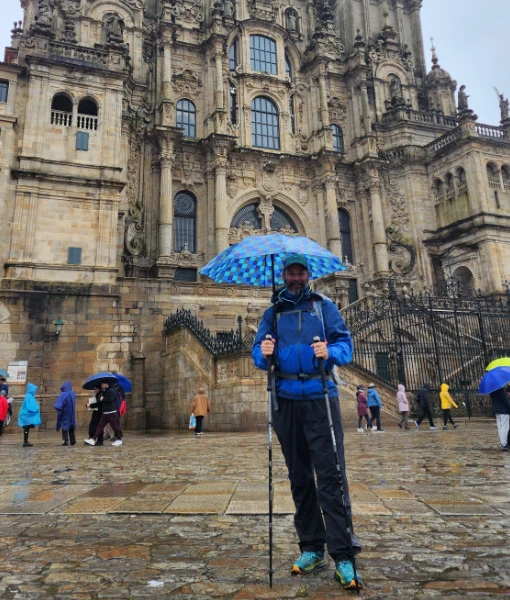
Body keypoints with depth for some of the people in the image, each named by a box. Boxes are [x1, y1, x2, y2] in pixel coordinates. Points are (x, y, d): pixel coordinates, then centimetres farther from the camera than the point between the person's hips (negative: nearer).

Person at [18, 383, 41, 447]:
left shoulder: (30, 396, 13)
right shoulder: (29, 396, -17)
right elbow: (29, 407, -21)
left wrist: (37, 409, 9)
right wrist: (37, 409, -12)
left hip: (27, 416, 10)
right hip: (27, 415, -10)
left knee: (27, 429, 11)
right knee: (26, 429, -6)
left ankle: (26, 442, 15)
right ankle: (25, 442, -3)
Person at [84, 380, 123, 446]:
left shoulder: (111, 391, -9)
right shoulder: (103, 392, 18)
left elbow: (110, 399, -24)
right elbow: (99, 401, 23)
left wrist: (103, 399, -11)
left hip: (111, 413, -9)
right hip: (105, 413, 9)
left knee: (114, 426, -2)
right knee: (100, 426, 5)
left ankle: (119, 440, 9)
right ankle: (93, 440, 6)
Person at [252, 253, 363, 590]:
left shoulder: (324, 306, 9)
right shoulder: (273, 312, 14)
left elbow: (345, 342, 1)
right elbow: (258, 351, 9)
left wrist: (331, 352, -20)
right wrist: (263, 354, -13)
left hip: (320, 397, -3)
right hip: (287, 399, 3)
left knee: (330, 474, -7)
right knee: (299, 476, 9)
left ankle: (343, 556, 1)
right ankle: (312, 548, 22)